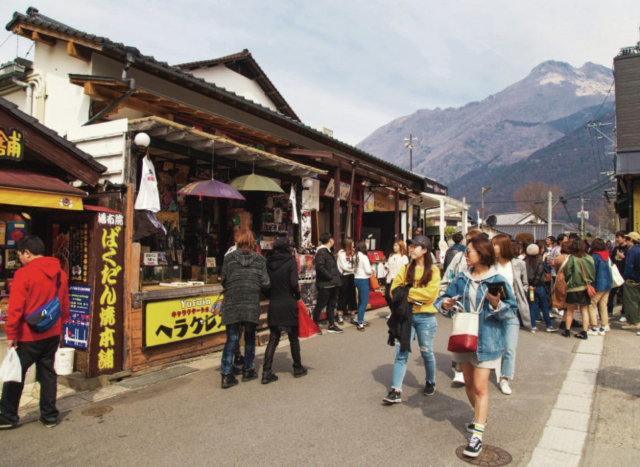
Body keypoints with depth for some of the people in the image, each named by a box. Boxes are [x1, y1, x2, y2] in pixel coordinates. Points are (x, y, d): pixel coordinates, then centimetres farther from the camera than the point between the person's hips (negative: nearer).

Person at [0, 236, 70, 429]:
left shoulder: (24, 274, -14)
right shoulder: (60, 274, 4)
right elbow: (65, 306, 9)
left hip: (28, 336, -5)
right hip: (52, 334, 6)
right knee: (48, 374, 13)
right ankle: (49, 416, 18)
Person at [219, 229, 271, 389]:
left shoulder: (229, 257, -1)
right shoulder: (260, 259, 0)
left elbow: (223, 281, 2)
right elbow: (265, 284, -4)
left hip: (231, 304, 0)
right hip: (252, 304, 0)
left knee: (231, 339, 5)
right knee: (250, 338, 14)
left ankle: (227, 375, 5)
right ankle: (248, 371, 24)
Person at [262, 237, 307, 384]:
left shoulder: (268, 263, 2)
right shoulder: (290, 261, -9)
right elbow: (294, 283, -16)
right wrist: (297, 295, 1)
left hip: (273, 305, 3)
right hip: (289, 304, -3)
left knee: (273, 339, 9)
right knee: (293, 338, 12)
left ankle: (266, 372, 3)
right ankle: (298, 368, 24)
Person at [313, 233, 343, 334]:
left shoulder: (328, 251, 17)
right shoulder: (322, 251, -16)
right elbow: (320, 267, -27)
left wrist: (336, 276, 7)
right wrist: (330, 276, -19)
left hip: (332, 283, 10)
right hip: (325, 284, -10)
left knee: (332, 305, 14)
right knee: (320, 305, 0)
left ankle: (331, 326, 21)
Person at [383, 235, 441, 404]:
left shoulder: (433, 270, -1)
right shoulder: (405, 269, 9)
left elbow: (431, 294, -14)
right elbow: (395, 290, 2)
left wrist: (408, 292, -11)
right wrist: (414, 297, -13)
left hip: (425, 317, -2)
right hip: (406, 315, 3)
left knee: (426, 352, 11)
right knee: (401, 353, -3)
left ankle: (430, 382, 36)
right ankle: (396, 391, -2)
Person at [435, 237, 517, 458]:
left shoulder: (497, 280, -11)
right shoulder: (461, 278, 3)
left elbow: (512, 309, -9)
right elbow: (447, 298, 9)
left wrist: (497, 304, -29)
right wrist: (445, 304, -13)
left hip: (486, 339, -5)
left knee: (480, 387, -5)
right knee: (468, 383, 18)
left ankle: (477, 435, 4)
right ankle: (479, 415, 44)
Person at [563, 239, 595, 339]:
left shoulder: (572, 258, -14)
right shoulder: (590, 258, -4)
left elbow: (567, 272, -16)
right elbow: (594, 272, -1)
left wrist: (568, 281, 1)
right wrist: (589, 281, 10)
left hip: (574, 287, -3)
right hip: (586, 287, 3)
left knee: (570, 309, 11)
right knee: (584, 310, 11)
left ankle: (567, 330, 16)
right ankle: (584, 332, 10)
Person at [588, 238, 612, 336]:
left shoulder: (595, 257, -14)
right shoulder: (607, 256, 6)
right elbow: (609, 269, 14)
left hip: (598, 285, -7)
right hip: (608, 284, 7)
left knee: (592, 306, 0)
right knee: (603, 306, 11)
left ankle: (594, 329, -1)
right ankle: (602, 329, 15)